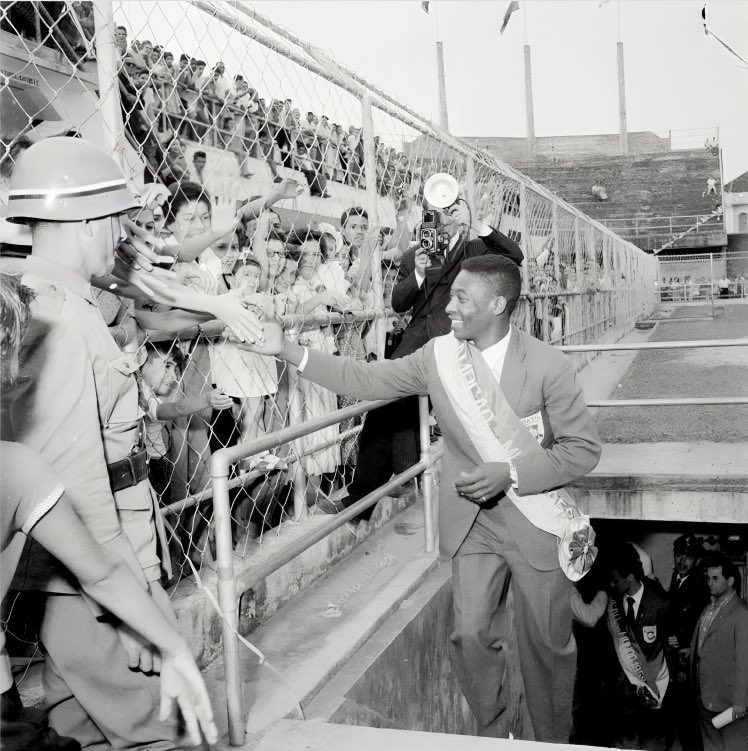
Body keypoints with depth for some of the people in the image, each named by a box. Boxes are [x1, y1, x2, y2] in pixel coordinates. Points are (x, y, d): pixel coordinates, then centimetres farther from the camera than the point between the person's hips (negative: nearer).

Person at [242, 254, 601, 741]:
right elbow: (364, 379, -2)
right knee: (472, 635, 3)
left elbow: (583, 447, -11)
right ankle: (492, 737, 28)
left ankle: (554, 743, 34)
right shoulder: (439, 355, -6)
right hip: (473, 519, 3)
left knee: (547, 645, 10)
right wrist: (287, 351, -8)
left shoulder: (547, 365, -16)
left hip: (536, 521, -2)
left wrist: (511, 474, -21)